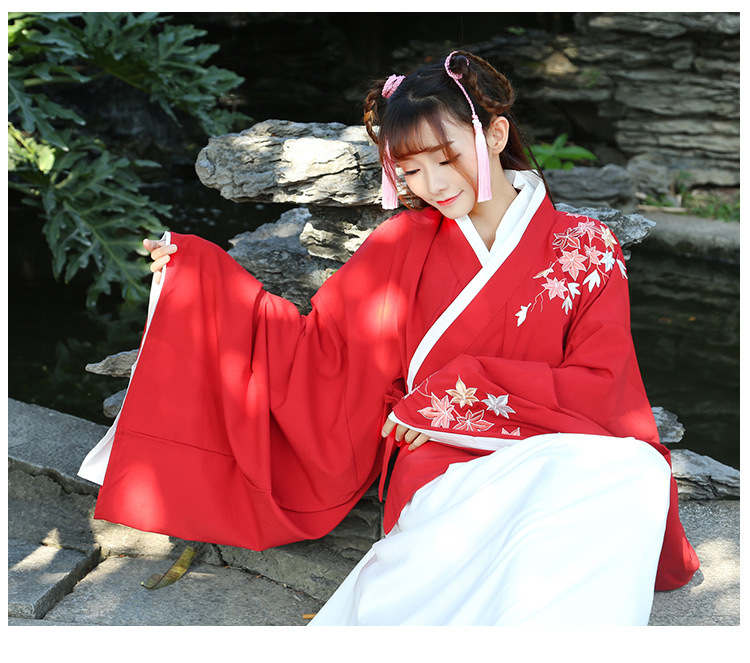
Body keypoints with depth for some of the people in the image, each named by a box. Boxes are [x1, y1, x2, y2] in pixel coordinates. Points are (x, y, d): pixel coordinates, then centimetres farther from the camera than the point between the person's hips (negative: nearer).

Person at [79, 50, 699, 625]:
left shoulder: (587, 246, 3)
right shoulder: (404, 246, 6)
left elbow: (600, 386, -2)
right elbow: (319, 347, 7)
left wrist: (467, 387, -10)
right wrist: (201, 270, 2)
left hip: (560, 461, 2)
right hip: (444, 473, -1)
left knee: (633, 473, -34)